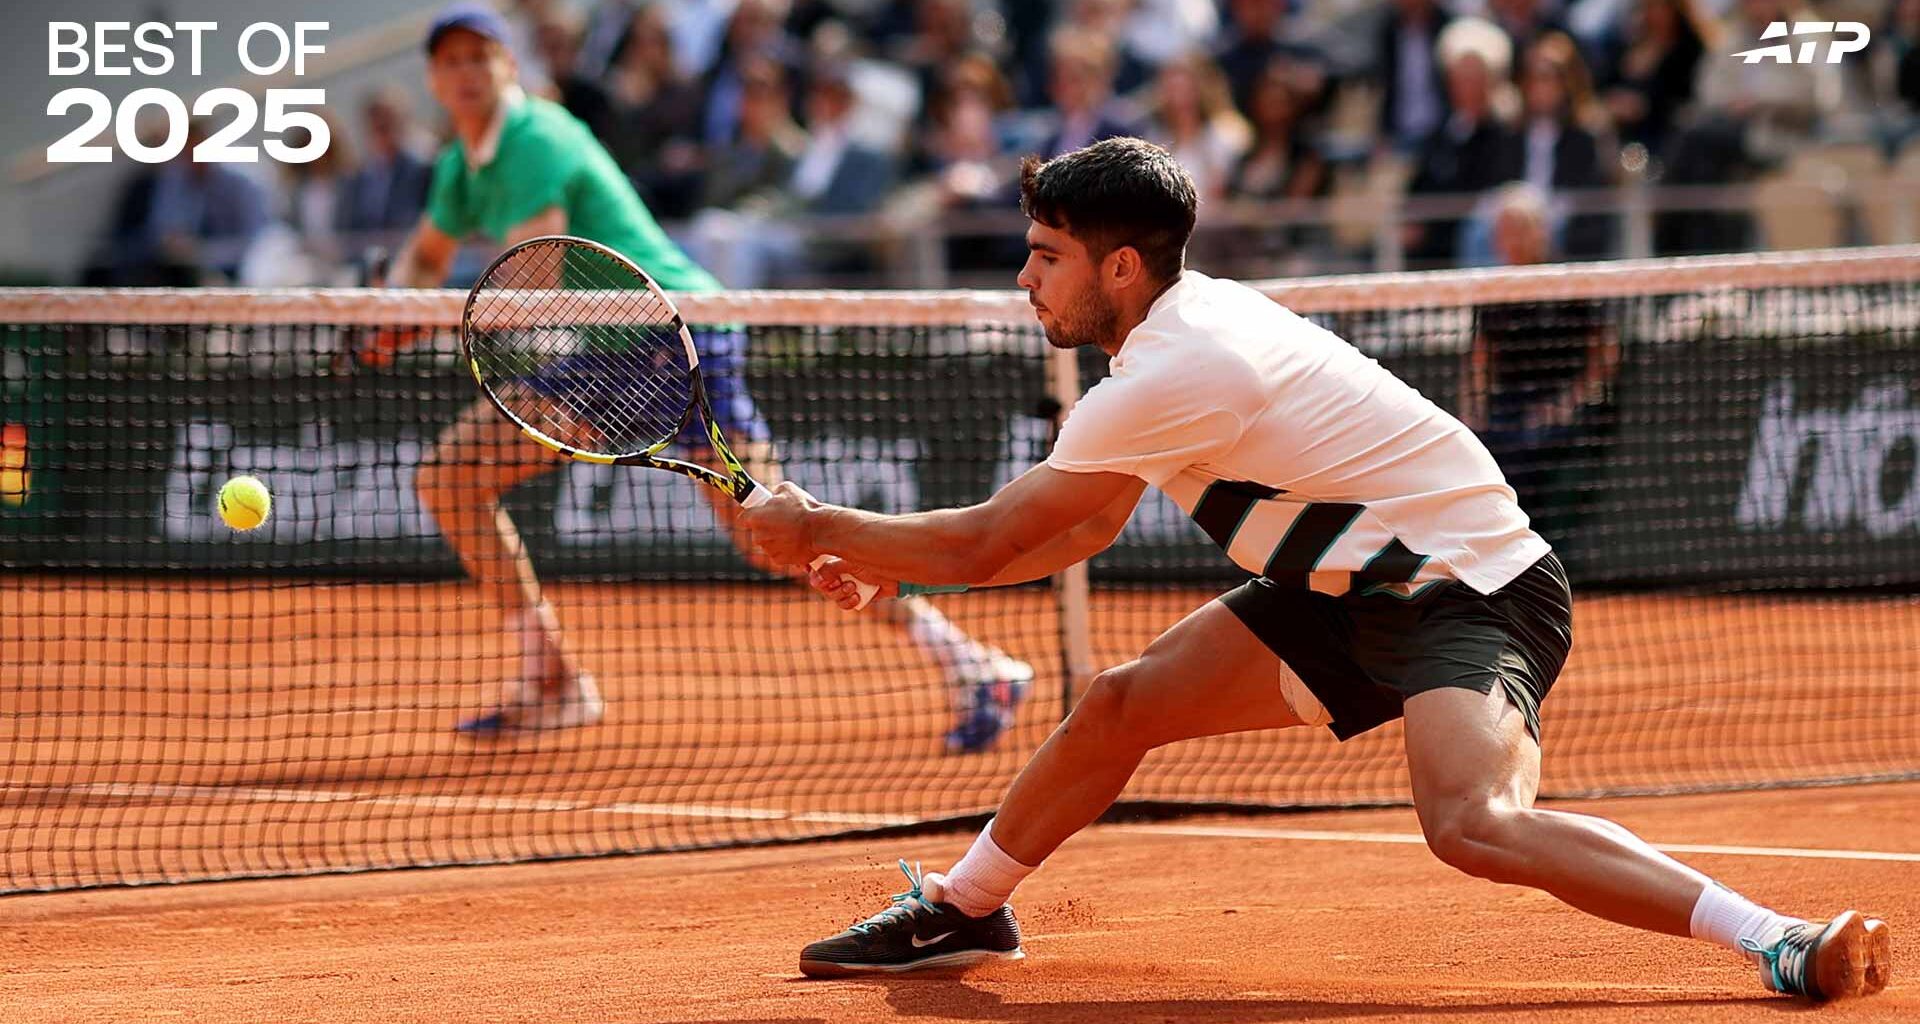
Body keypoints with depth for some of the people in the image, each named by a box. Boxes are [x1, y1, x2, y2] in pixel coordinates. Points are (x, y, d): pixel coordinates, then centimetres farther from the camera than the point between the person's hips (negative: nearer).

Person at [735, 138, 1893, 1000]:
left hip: (1471, 588, -10)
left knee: (1476, 824, -34)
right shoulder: (1190, 323, 6)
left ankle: (1783, 943, -36)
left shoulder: (1172, 377, -24)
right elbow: (1082, 533, 20)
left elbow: (985, 543, -17)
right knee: (1121, 705, 12)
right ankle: (962, 910, 32)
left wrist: (816, 529, -3)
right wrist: (884, 564, 14)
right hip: (1356, 586, 10)